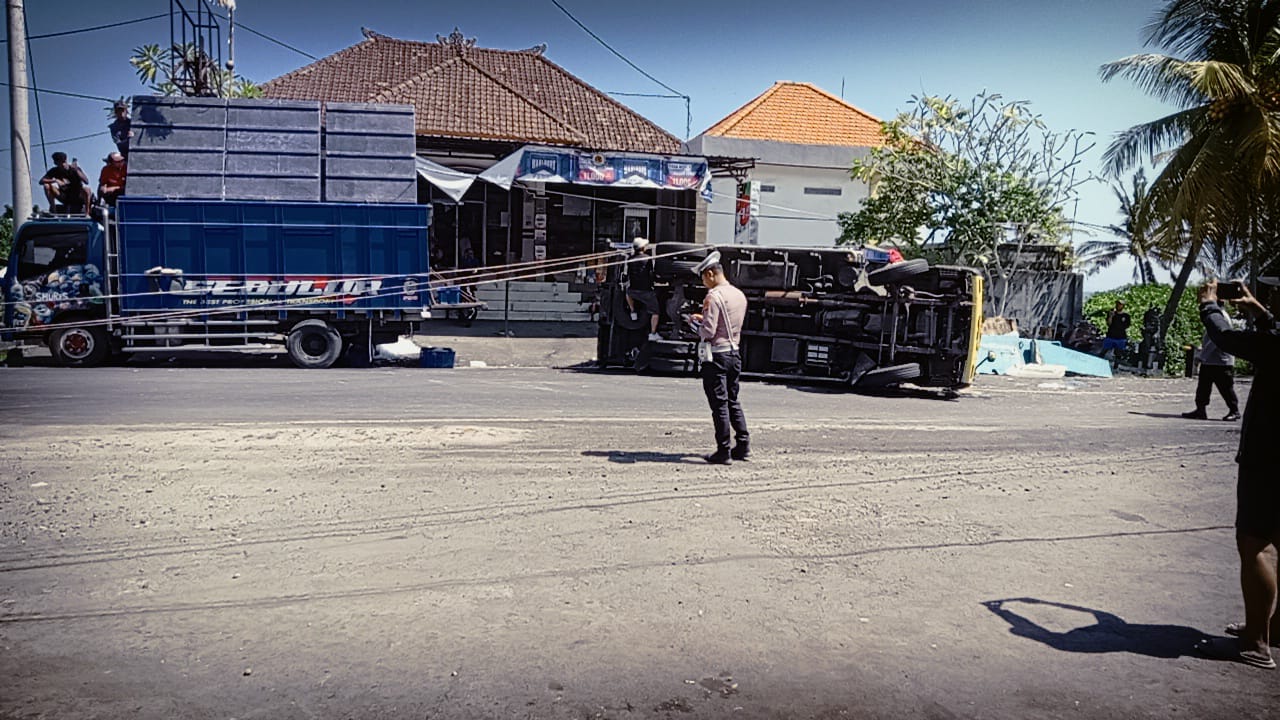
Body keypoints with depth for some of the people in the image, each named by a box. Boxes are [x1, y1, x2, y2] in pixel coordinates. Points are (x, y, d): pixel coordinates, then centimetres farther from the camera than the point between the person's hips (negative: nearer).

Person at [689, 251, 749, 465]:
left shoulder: (714, 297, -16)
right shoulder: (740, 295, 10)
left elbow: (708, 331, -20)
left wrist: (698, 328, 1)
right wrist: (703, 318, 19)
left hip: (717, 354, -8)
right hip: (734, 352, 8)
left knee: (719, 403, -2)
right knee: (733, 401, 17)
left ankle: (724, 451, 2)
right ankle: (743, 445, 20)